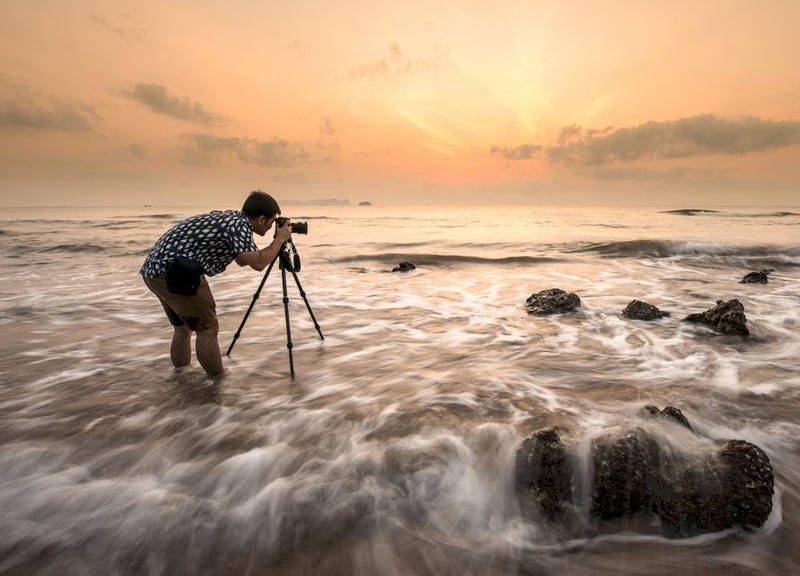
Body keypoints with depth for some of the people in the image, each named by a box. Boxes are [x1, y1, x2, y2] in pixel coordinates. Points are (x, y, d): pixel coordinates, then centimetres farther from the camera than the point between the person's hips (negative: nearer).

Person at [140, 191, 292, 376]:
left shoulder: (231, 217, 19)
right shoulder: (240, 224, -8)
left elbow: (243, 260, 28)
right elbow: (258, 263, -17)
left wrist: (276, 241, 25)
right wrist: (280, 239, -2)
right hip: (176, 272, -10)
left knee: (183, 327, 22)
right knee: (207, 328, 0)